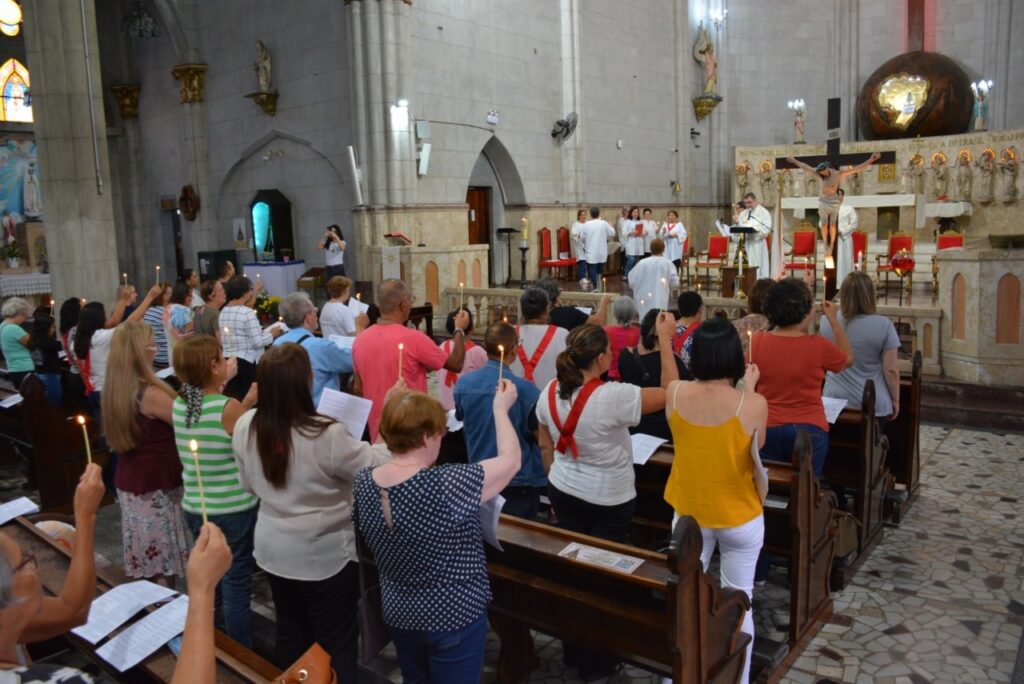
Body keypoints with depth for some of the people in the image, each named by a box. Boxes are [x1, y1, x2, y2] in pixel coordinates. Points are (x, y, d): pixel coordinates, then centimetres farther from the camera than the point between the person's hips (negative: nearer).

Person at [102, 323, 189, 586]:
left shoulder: (115, 390, 3)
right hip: (156, 487, -8)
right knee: (162, 564, 2)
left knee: (145, 561, 17)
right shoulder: (150, 394, -23)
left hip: (129, 483, 8)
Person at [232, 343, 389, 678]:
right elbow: (377, 464, -16)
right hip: (325, 557, -6)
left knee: (290, 635, 24)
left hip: (273, 551, 6)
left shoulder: (244, 425, -10)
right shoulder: (326, 435, -30)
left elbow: (248, 484, 5)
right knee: (336, 644, 14)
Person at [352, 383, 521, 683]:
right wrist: (501, 408, -4)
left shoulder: (363, 483, -14)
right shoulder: (448, 485, -31)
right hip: (453, 616, -5)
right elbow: (511, 460, -19)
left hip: (397, 613, 5)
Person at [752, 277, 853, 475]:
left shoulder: (757, 341, -8)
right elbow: (848, 359, 8)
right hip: (808, 431, -2)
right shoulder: (818, 346, -14)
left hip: (767, 429, 2)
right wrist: (833, 320, 11)